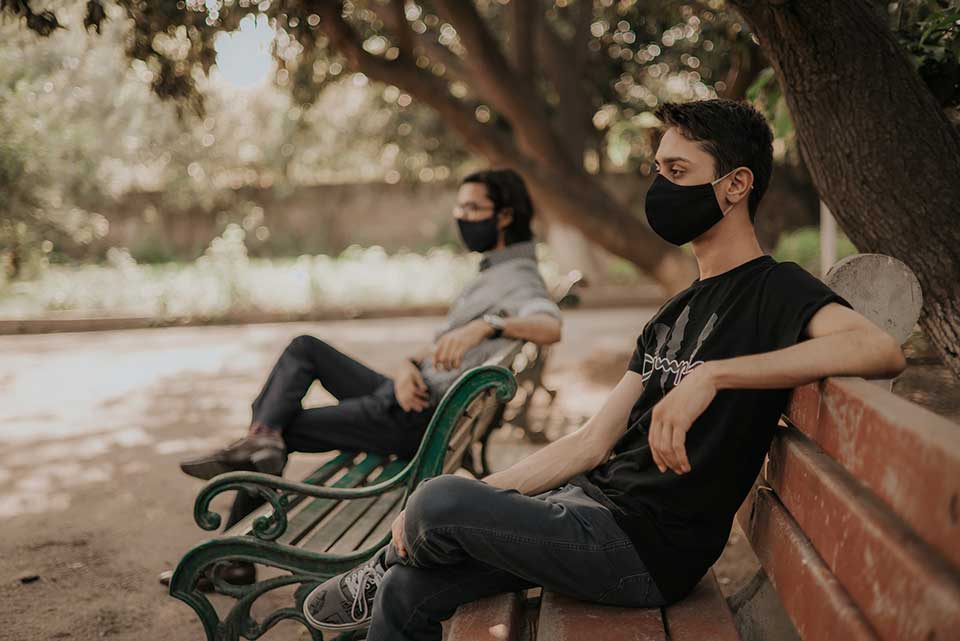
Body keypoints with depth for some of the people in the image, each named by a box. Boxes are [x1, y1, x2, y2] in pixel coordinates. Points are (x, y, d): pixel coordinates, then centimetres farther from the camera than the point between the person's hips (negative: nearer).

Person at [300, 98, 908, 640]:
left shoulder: (776, 291, -9)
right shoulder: (675, 313, 17)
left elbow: (881, 349, -31)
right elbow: (593, 443, 12)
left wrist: (713, 374, -33)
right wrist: (470, 502, 5)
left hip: (648, 553, -8)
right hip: (595, 506, 8)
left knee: (440, 499, -19)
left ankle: (384, 568, 17)